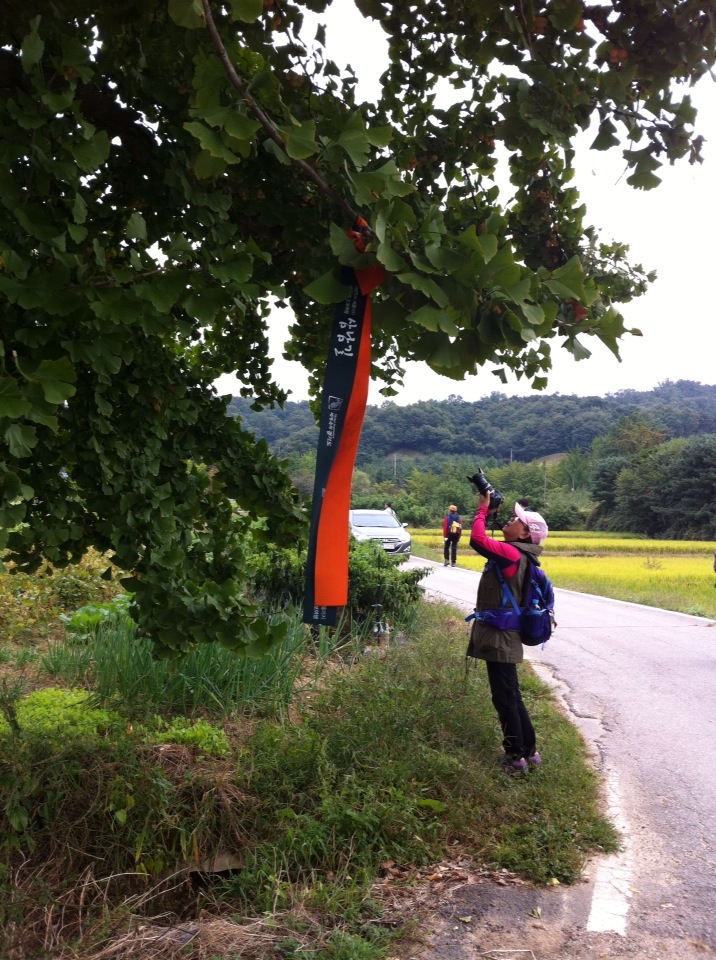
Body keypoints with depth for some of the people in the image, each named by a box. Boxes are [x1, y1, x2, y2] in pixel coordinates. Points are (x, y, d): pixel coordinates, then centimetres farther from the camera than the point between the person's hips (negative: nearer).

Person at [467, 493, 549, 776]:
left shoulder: (511, 553, -19)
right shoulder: (516, 554, 9)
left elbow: (477, 539, -29)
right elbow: (485, 542, 19)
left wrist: (483, 508, -17)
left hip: (499, 637, -10)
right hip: (502, 636, 10)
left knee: (505, 698, 1)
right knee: (511, 696, 18)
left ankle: (515, 758, 12)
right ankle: (529, 751, 28)